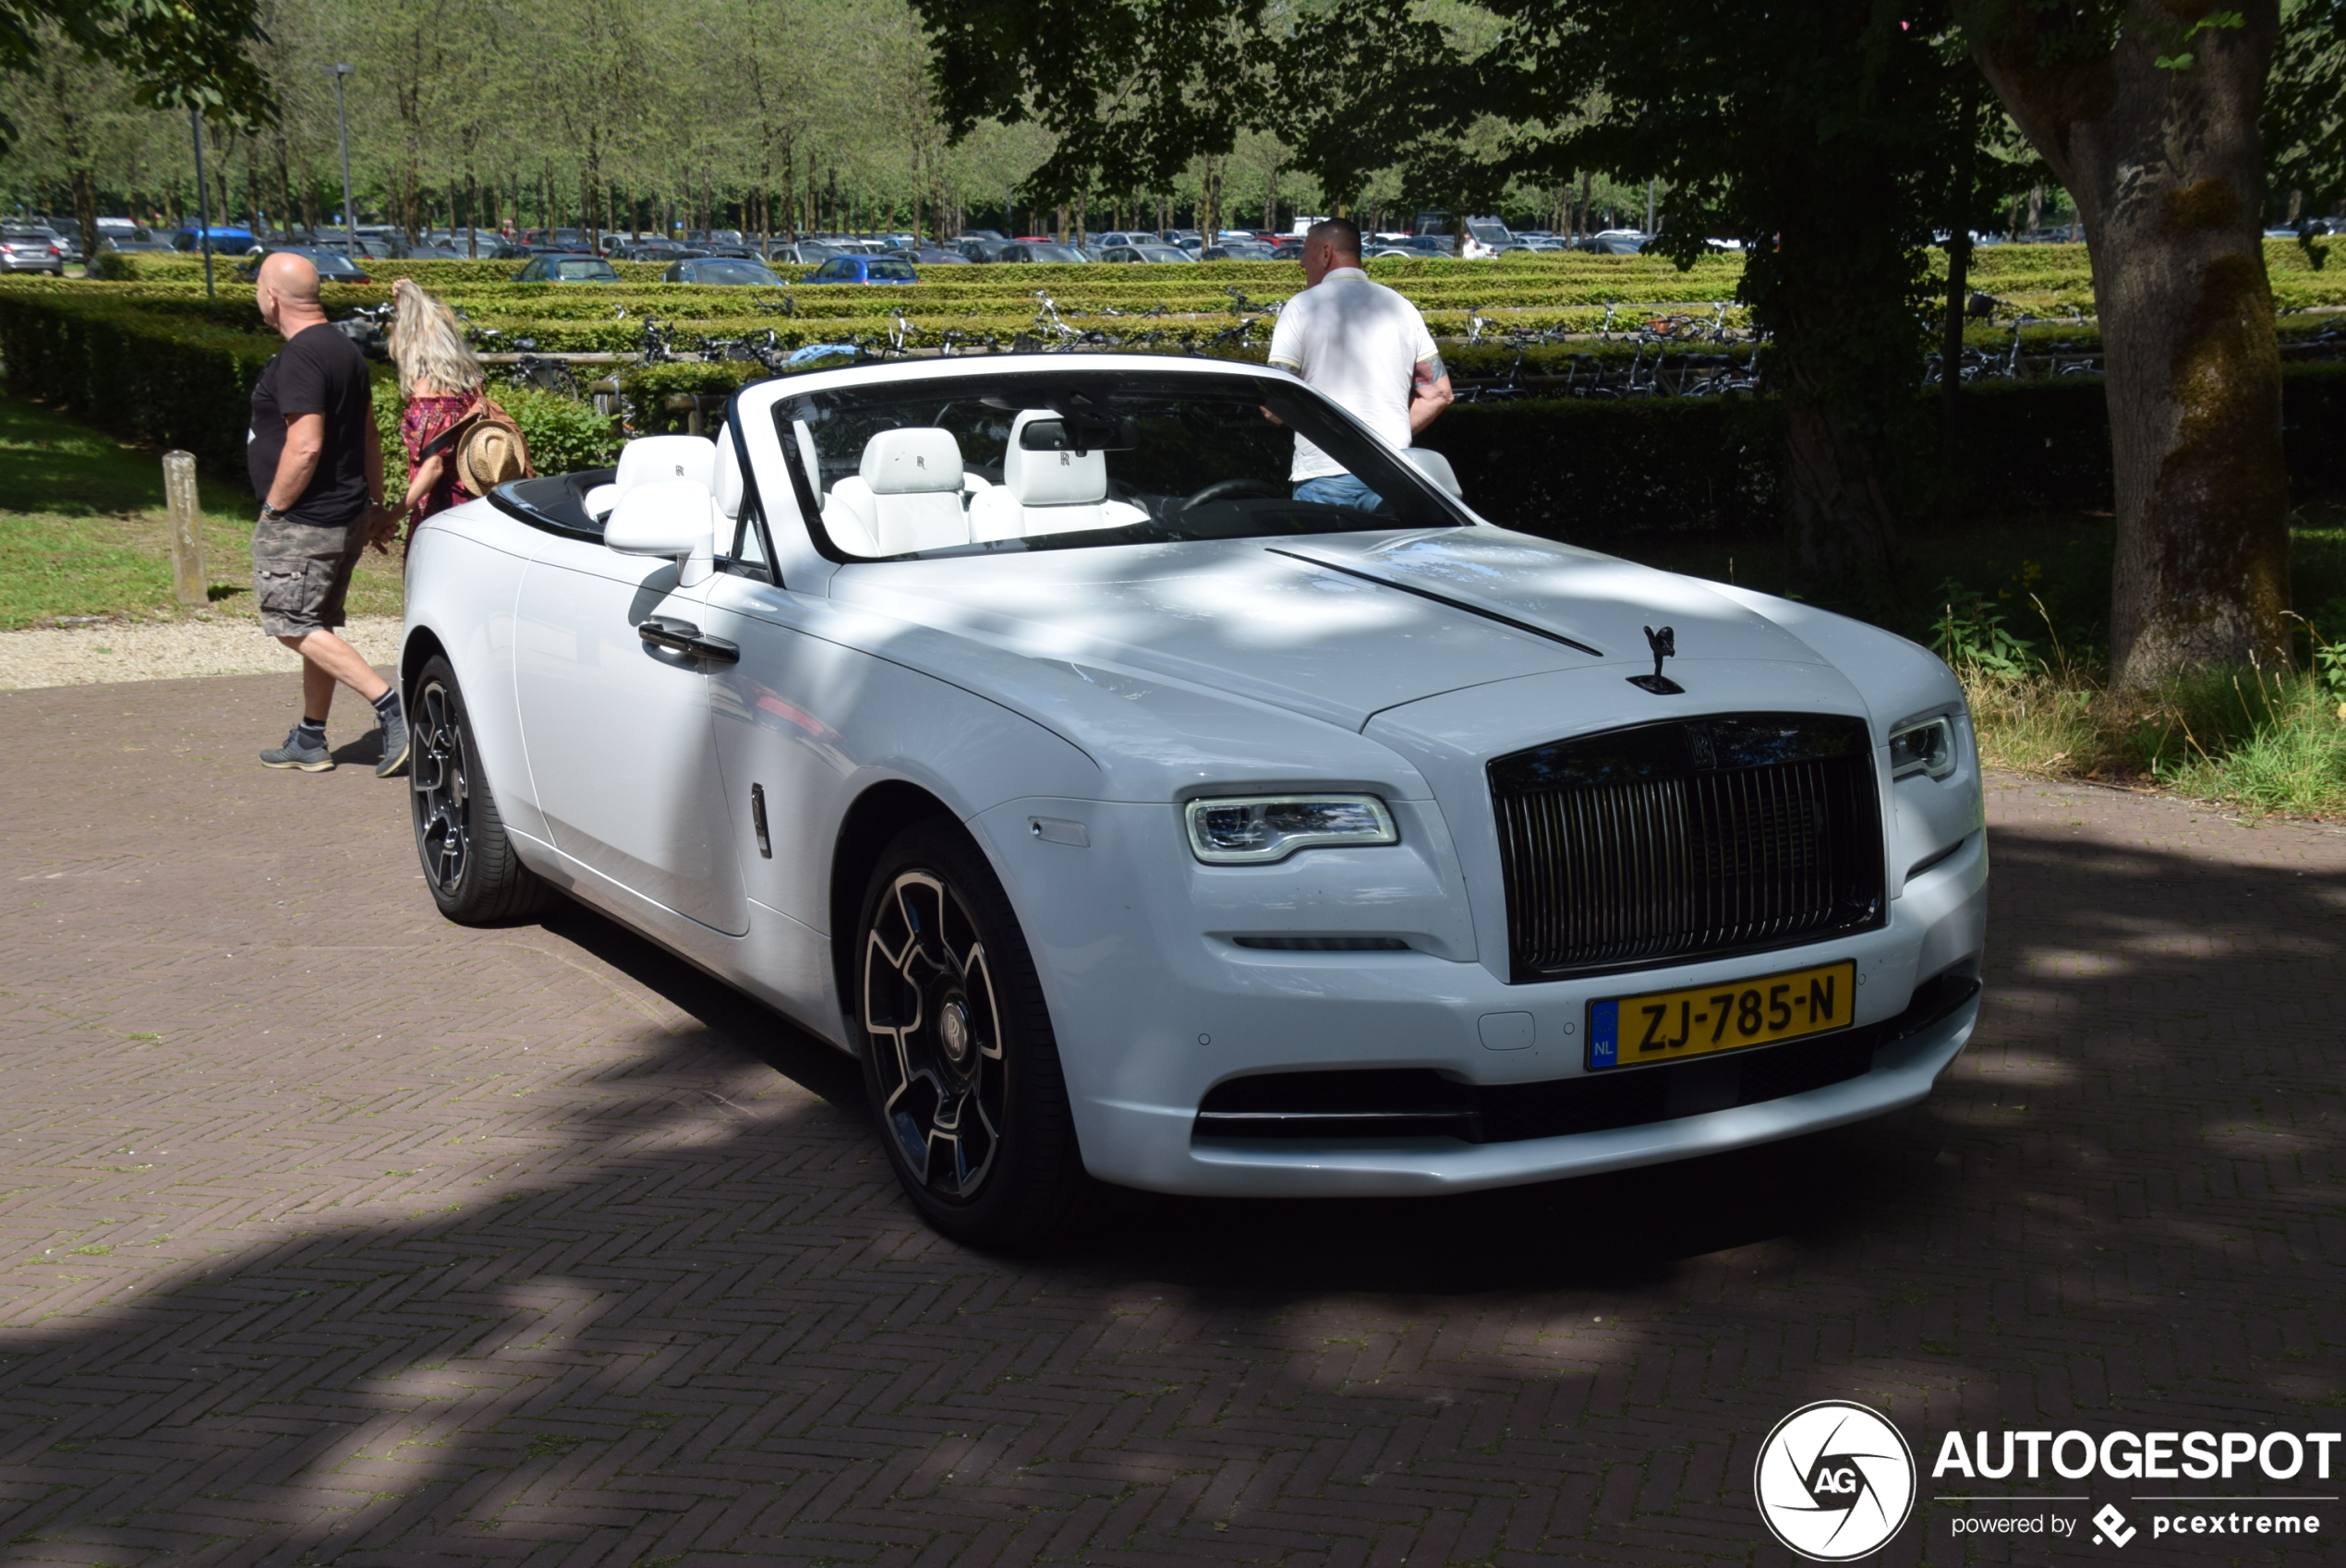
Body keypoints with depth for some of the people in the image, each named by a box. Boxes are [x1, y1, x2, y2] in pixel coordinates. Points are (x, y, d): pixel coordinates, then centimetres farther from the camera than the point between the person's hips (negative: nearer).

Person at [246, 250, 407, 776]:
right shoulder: (344, 348, 12)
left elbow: (306, 446, -26)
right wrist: (375, 502, 23)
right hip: (346, 515, 10)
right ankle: (310, 741, 23)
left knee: (294, 626, -4)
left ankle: (392, 707, -13)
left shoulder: (299, 357, -19)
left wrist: (275, 506, -15)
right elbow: (369, 435, 18)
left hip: (304, 521, -10)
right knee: (317, 627, 16)